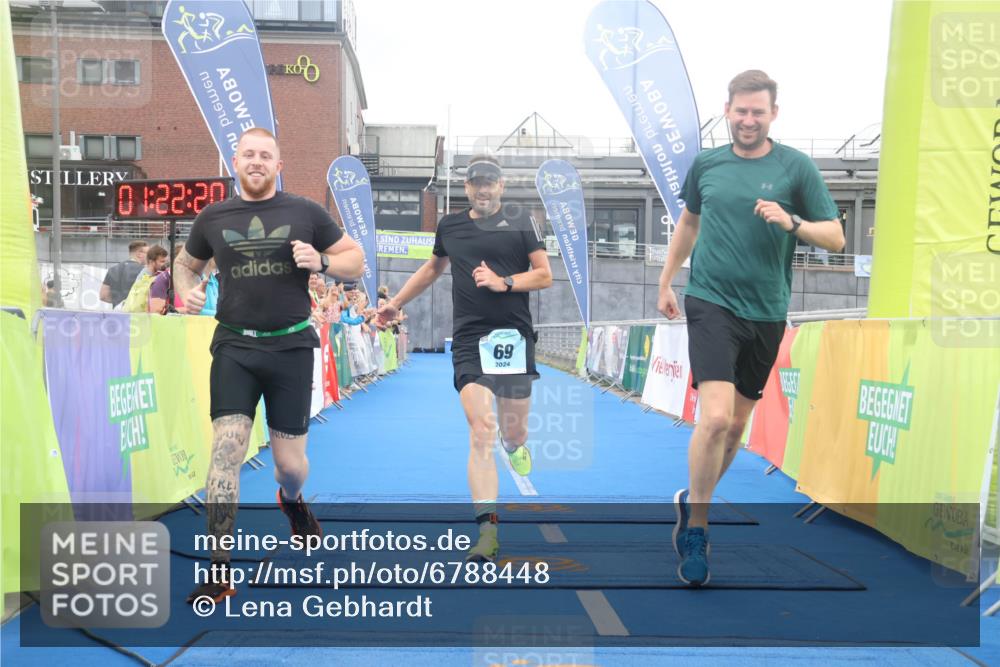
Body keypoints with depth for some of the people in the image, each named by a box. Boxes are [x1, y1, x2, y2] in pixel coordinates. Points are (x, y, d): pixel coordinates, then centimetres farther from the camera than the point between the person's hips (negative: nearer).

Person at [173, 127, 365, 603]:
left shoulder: (305, 213, 2)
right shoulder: (213, 218, 7)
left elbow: (356, 260, 7)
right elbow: (186, 262, 22)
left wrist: (321, 262, -14)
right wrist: (186, 290, 0)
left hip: (291, 347, 0)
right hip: (234, 348, 1)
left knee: (290, 462, 6)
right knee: (226, 448, -12)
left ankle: (292, 501, 45)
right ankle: (219, 570, -2)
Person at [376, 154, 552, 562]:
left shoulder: (521, 224, 6)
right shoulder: (449, 226, 14)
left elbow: (545, 276, 2)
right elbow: (433, 267, 30)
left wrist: (504, 282, -13)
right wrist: (396, 303, 32)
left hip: (513, 337, 0)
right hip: (468, 341, 1)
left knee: (514, 433, 8)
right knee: (480, 433, -13)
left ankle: (513, 442, 48)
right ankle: (487, 531, -12)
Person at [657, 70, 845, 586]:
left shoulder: (796, 167, 1)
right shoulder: (706, 163, 6)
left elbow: (836, 238, 1)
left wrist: (791, 222, -18)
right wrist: (666, 281, 23)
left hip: (766, 313, 2)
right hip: (711, 303, -1)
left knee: (738, 423, 11)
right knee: (716, 416, -16)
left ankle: (692, 503, 33)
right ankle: (696, 527, 1)